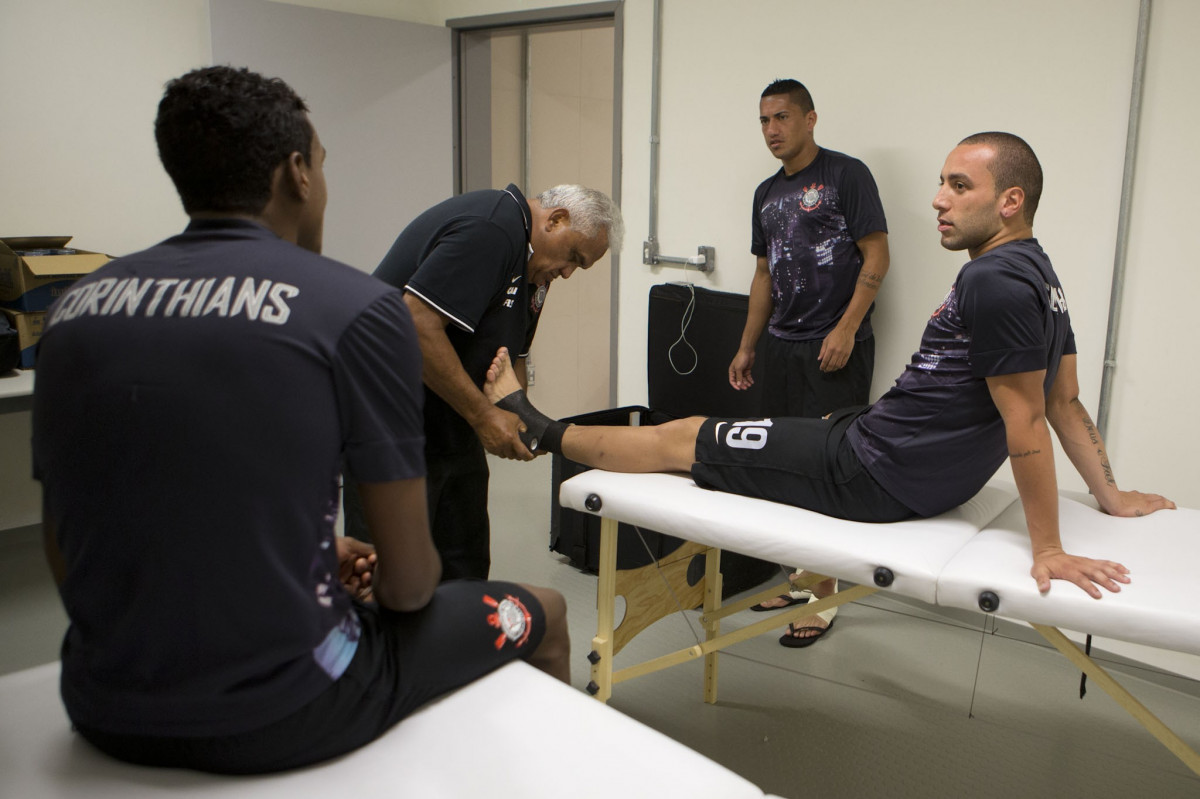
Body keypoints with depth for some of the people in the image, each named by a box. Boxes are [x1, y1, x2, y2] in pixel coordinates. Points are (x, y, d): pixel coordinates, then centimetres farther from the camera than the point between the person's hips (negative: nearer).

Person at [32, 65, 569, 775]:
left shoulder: (75, 308, 2)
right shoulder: (357, 309, -15)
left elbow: (66, 561, 10)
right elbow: (408, 584, -12)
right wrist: (375, 582, 13)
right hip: (275, 715, -6)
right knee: (545, 615, 18)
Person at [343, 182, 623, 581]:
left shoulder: (532, 269, 13)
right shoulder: (488, 229, -19)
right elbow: (418, 325, -28)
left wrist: (521, 425, 1)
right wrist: (484, 415, -22)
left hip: (452, 426, 10)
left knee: (465, 567, 13)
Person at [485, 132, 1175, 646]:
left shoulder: (994, 282, -24)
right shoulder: (1040, 275, 9)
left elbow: (1027, 422, -24)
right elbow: (1066, 402, 12)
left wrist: (1050, 549, -20)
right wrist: (1112, 496, 22)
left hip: (873, 475, -9)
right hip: (930, 477, 9)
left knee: (678, 439, 1)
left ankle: (537, 426, 18)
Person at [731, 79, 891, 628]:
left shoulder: (846, 175, -3)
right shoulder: (767, 193, 17)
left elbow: (877, 257, -7)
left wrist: (845, 329, -16)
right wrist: (746, 348, 18)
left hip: (835, 348, -6)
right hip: (782, 347, 7)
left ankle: (825, 596, 4)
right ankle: (799, 577, 21)